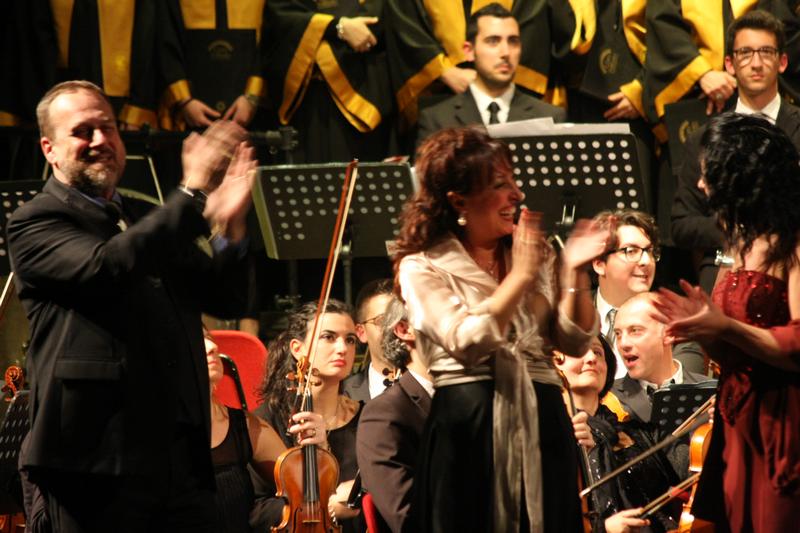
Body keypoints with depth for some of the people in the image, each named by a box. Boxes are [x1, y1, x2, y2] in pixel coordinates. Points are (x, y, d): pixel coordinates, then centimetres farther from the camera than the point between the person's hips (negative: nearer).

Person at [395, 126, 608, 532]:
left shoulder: (534, 256, 14)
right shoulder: (423, 267, 0)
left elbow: (574, 341, 7)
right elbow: (468, 342, -15)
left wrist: (575, 274, -7)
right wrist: (520, 276, -15)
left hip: (541, 422, 4)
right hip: (468, 428, -4)